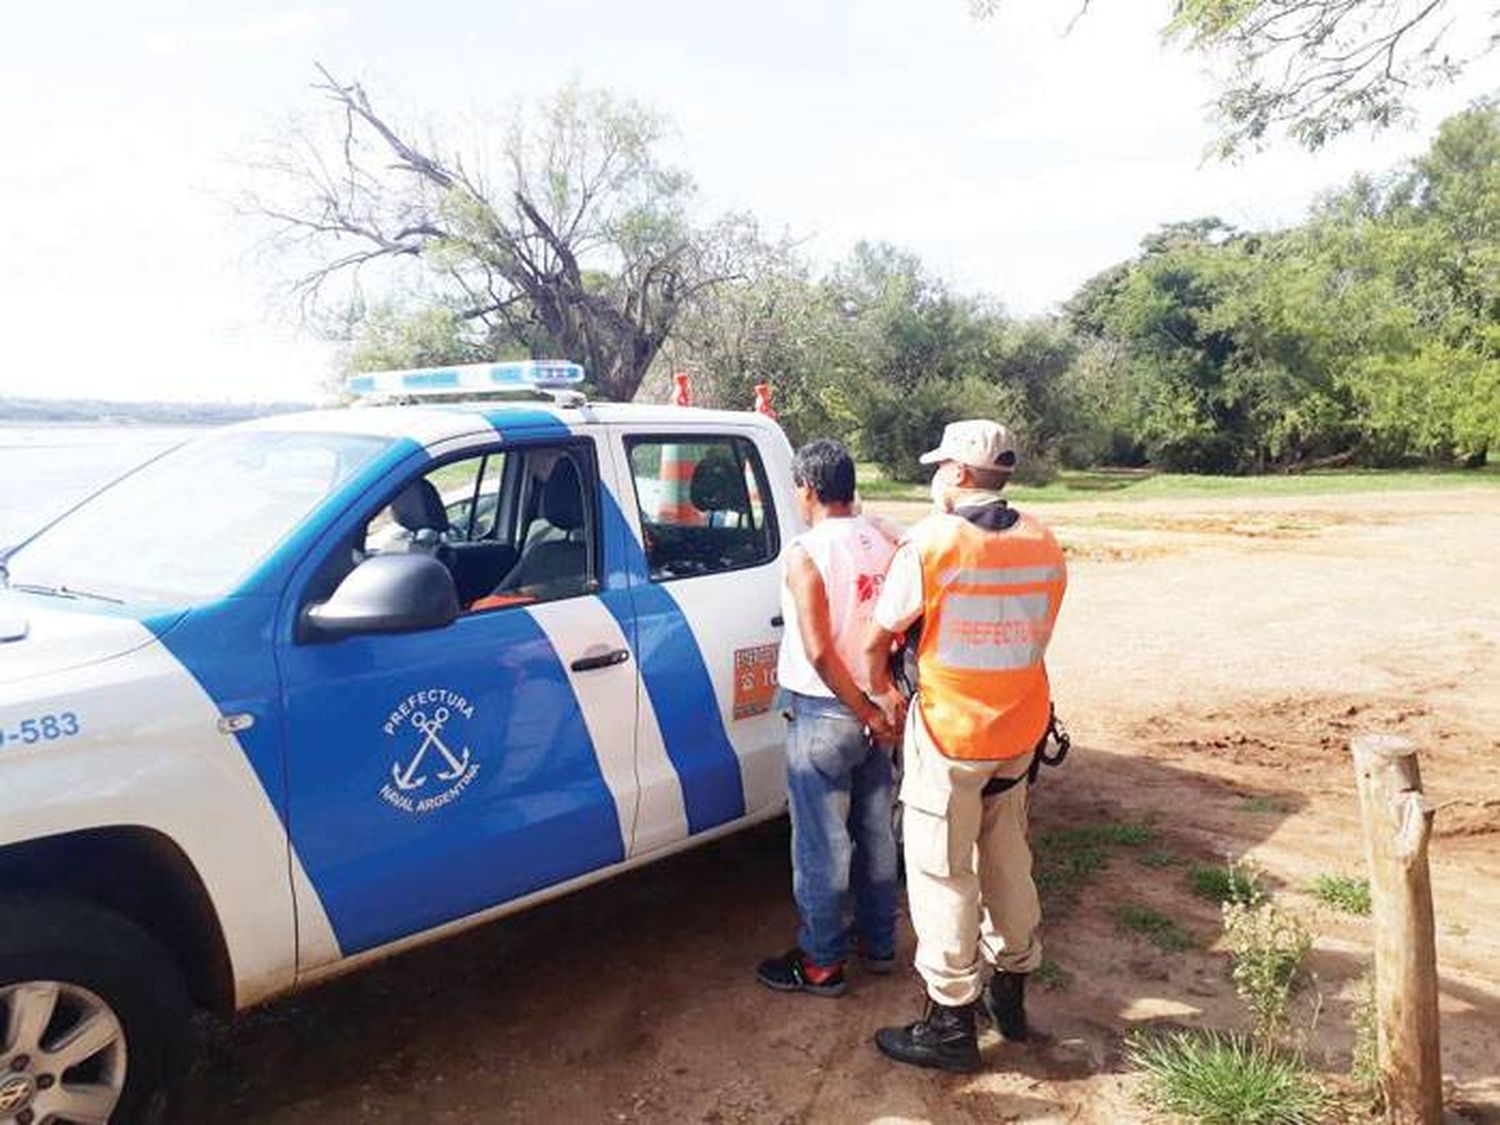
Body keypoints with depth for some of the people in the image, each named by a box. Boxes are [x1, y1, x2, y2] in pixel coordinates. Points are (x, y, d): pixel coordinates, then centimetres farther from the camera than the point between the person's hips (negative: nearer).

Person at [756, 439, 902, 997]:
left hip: (824, 715, -7)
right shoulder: (885, 544, 1)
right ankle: (879, 944, 34)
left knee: (822, 845, 6)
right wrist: (876, 705, 8)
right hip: (876, 708, 7)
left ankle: (822, 963, 20)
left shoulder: (806, 554, -19)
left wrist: (866, 713, -13)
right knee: (875, 831, 19)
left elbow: (819, 652, -23)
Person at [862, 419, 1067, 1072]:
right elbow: (1034, 636, 6)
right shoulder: (1044, 546, 1)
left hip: (948, 734, -6)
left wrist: (882, 695, 9)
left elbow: (878, 639, -8)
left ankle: (951, 1024, 15)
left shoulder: (930, 542, -15)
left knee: (942, 874, 5)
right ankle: (1011, 991, 35)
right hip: (1021, 730, 6)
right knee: (1007, 860, 21)